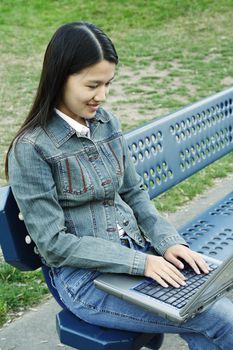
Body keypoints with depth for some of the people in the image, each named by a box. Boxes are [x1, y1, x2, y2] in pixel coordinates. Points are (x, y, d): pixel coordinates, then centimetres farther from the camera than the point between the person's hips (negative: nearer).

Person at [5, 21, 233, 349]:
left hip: (139, 252, 6)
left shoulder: (107, 123, 4)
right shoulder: (31, 149, -14)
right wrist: (139, 262, -20)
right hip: (85, 275, -5)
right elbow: (54, 243, -15)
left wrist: (168, 241, -6)